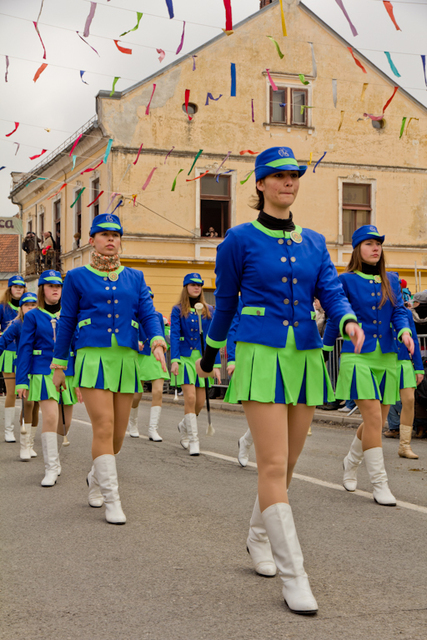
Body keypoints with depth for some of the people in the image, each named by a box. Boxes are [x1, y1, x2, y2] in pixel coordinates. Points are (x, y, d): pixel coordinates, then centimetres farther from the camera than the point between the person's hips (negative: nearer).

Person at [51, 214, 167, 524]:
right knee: (104, 428, -13)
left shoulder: (135, 277, 13)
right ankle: (112, 499, -6)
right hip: (93, 357, -3)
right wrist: (59, 365, 8)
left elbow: (148, 313, 5)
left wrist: (158, 343, -14)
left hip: (126, 359, 3)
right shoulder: (77, 277, 6)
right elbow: (66, 323, 8)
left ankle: (97, 476, 37)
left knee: (119, 432, 8)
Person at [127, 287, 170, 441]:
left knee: (158, 392, -12)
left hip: (156, 358, 3)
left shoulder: (158, 316, 10)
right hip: (139, 358, -3)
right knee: (136, 396, 4)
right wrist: (135, 343, -24)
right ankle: (132, 425, 31)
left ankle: (153, 430, -7)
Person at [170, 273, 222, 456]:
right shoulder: (178, 310, 2)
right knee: (190, 397, -14)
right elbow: (174, 335, -5)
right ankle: (193, 439, -4)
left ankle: (184, 426, 34)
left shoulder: (209, 310, 9)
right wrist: (174, 360, -18)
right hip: (185, 357, -3)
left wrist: (216, 365, 1)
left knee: (200, 402, 4)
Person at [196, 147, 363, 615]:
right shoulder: (239, 239, -1)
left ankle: (258, 537, 38)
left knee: (287, 462, 13)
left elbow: (332, 293, 1)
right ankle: (292, 575, -6)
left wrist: (348, 322, -21)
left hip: (305, 359, 5)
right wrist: (210, 355, 17)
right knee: (273, 465, -12)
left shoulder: (314, 242, 11)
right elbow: (224, 302, 8)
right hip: (261, 358, -5)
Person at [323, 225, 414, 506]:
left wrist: (405, 331, -15)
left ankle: (351, 461, 37)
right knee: (373, 418, -13)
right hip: (358, 357, -5)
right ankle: (380, 484, -5)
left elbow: (399, 311, 6)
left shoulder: (391, 280, 12)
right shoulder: (346, 280, -1)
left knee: (378, 421, 10)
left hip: (387, 358, 5)